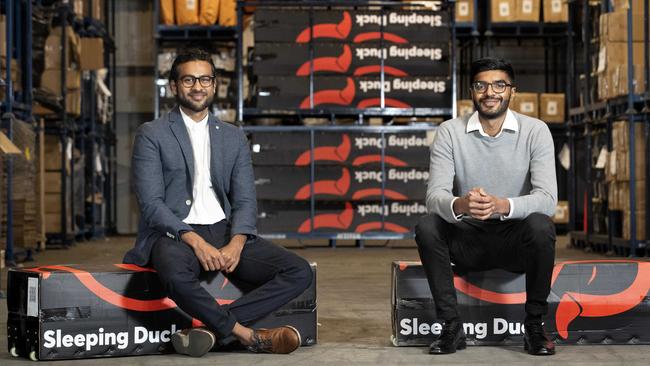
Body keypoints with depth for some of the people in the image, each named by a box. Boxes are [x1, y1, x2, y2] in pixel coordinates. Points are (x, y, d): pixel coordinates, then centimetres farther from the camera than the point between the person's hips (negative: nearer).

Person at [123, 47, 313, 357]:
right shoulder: (151, 135, 3)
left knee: (300, 272, -17)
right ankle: (248, 335, -21)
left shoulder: (234, 138, 16)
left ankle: (211, 329, -25)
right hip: (175, 233, -4)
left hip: (224, 231, 5)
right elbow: (151, 203, -7)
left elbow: (245, 201, 8)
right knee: (176, 274, -41)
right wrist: (196, 242, -22)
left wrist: (236, 244, -14)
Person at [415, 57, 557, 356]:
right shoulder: (450, 132, -5)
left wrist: (502, 205, -40)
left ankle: (535, 325, -13)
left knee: (540, 226, -33)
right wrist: (459, 205, -42)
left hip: (516, 238, -1)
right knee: (426, 227, -27)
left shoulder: (535, 131, -8)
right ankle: (451, 325, -14)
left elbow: (547, 198, -18)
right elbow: (435, 195, -16)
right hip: (467, 237, 1)